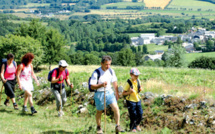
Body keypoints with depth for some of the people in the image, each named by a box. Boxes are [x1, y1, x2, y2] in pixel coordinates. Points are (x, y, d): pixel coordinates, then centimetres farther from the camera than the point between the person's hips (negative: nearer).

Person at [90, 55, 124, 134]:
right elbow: (92, 86, -18)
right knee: (99, 112, 11)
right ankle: (99, 128, 32)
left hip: (109, 92, 3)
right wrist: (101, 85, -32)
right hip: (99, 93, -3)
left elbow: (114, 82, 13)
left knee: (116, 108, -13)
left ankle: (117, 126, -2)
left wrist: (116, 93, 16)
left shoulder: (111, 71, -1)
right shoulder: (96, 73, -17)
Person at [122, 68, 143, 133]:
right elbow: (123, 93, -13)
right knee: (133, 115, -1)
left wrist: (140, 89, -5)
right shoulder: (129, 83, -16)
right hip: (131, 101, -6)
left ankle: (137, 125, 34)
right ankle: (132, 128, 19)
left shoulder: (138, 81, 2)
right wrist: (129, 92, -30)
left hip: (137, 100, 6)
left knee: (140, 114, 8)